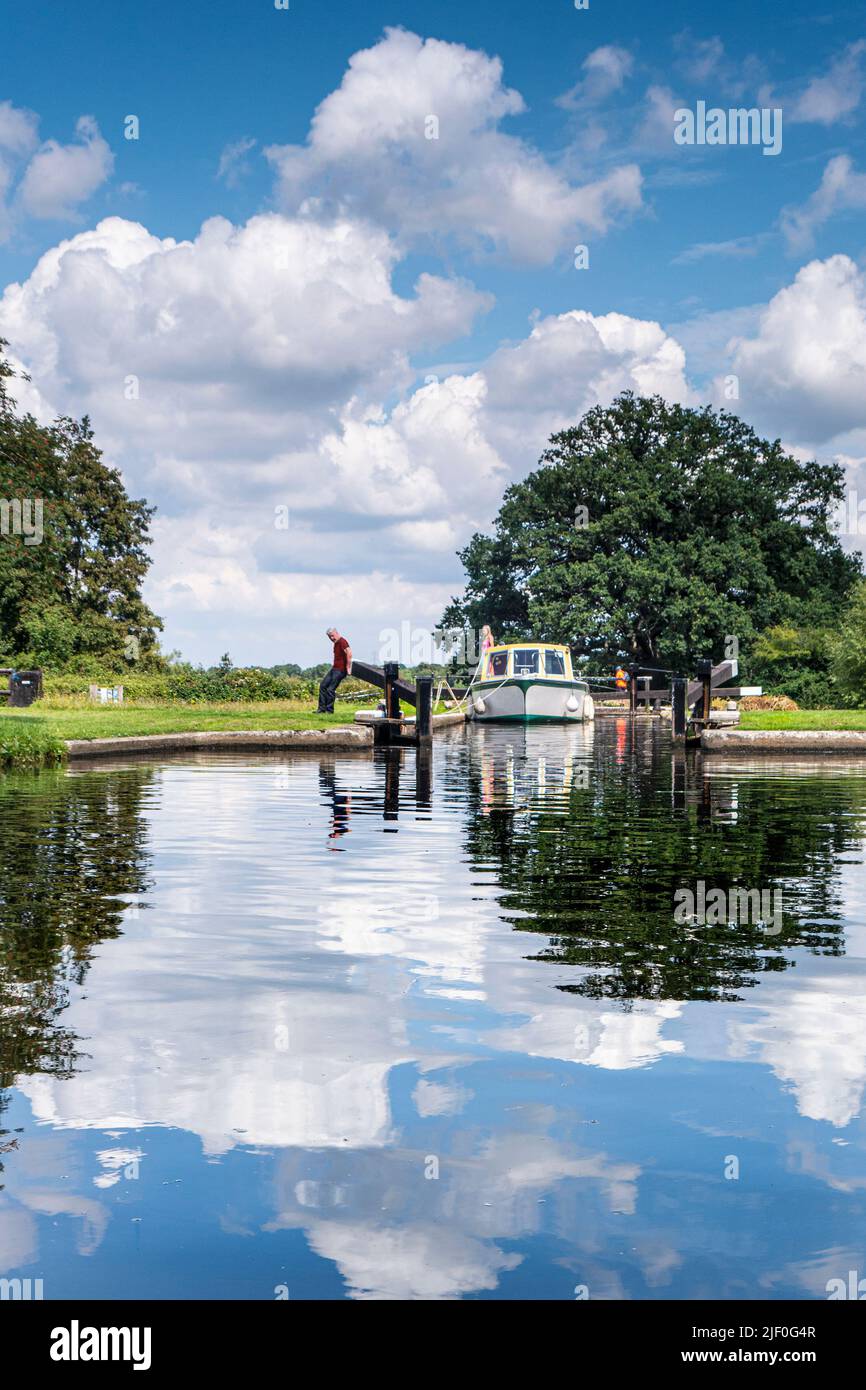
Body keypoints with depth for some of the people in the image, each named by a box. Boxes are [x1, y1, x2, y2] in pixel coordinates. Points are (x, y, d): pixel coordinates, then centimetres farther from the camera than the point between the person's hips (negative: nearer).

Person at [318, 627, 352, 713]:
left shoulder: (342, 641, -15)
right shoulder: (335, 643, 16)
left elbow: (349, 653, -29)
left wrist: (348, 668, -28)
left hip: (340, 670, -10)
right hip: (334, 668, 10)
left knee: (330, 689, -10)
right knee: (323, 686, 8)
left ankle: (329, 711, -1)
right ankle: (322, 709, 11)